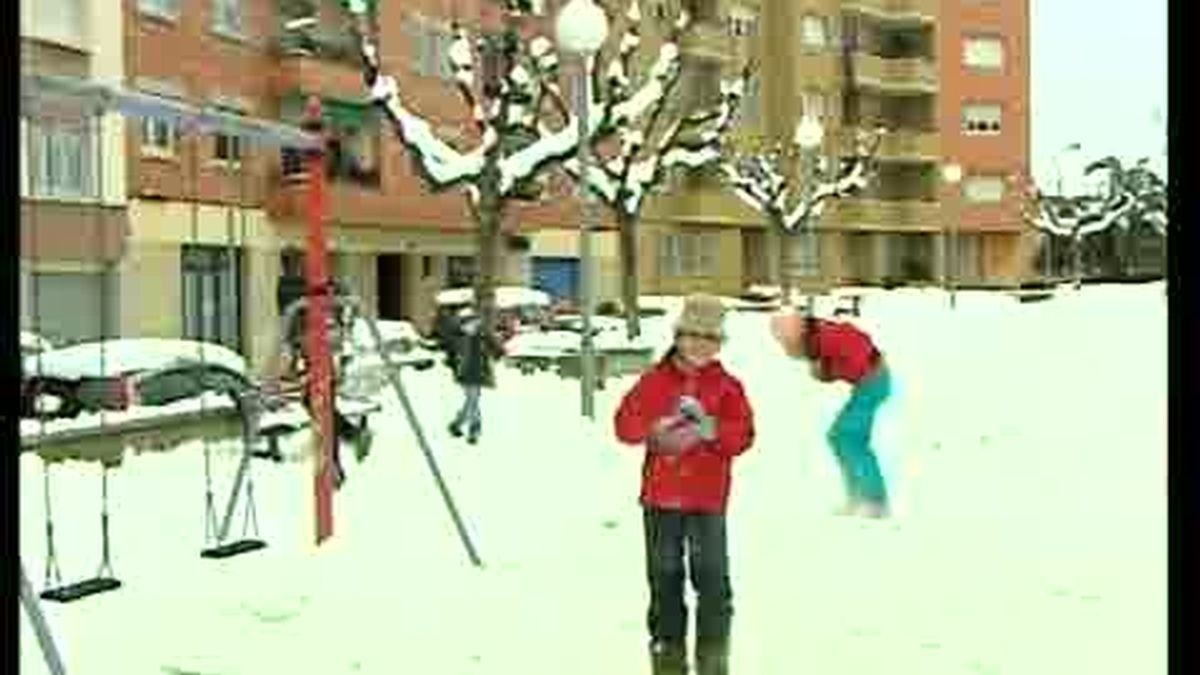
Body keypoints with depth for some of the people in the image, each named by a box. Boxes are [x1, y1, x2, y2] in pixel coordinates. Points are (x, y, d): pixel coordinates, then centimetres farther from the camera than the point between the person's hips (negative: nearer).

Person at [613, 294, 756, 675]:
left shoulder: (727, 386, 1)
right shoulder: (655, 380, 2)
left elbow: (743, 435, -7)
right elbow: (624, 425, -2)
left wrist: (711, 430, -25)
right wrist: (656, 430, -21)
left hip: (708, 499, -1)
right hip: (661, 497, 1)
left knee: (712, 577, 0)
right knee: (664, 576, 10)